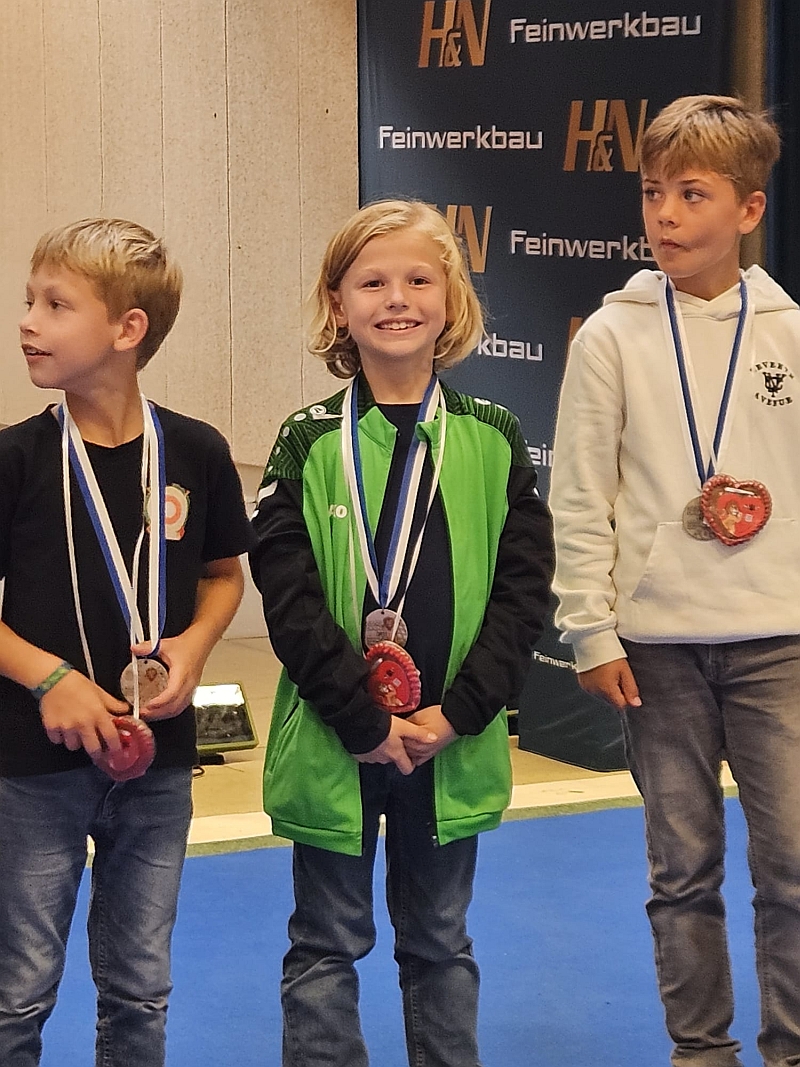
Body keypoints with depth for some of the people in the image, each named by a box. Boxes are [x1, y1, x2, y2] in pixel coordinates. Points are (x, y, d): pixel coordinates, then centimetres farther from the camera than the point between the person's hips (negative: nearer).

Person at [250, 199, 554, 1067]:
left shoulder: (493, 442, 1)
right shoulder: (308, 446, -5)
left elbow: (524, 587, -2)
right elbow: (289, 598, -10)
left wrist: (456, 714, -12)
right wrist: (368, 721, -15)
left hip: (452, 741, 2)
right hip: (333, 743, -2)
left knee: (439, 942, 16)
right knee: (326, 946, 9)